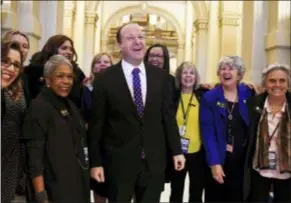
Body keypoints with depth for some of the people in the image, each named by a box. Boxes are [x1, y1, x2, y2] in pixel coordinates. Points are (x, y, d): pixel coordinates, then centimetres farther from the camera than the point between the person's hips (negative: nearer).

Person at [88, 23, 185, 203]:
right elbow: (97, 124, -4)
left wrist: (177, 151, 6)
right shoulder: (105, 79, -5)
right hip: (119, 161, -2)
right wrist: (96, 162, -4)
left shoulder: (161, 76, 3)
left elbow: (168, 116, 7)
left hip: (154, 160, 3)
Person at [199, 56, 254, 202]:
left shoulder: (248, 94, 2)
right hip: (220, 160, -2)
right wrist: (214, 162, -18)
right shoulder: (209, 98, -7)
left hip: (243, 160, 3)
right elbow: (207, 132, -13)